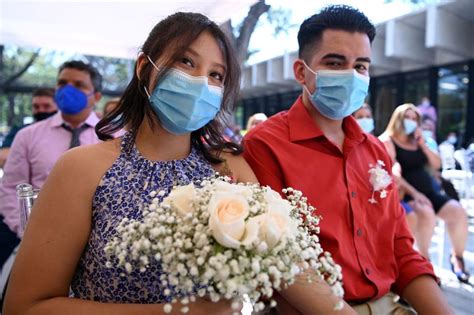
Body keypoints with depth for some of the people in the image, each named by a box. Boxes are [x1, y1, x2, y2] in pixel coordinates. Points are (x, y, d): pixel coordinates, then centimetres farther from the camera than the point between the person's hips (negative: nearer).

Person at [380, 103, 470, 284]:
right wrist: (414, 192, -23)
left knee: (458, 211, -13)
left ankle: (457, 256, 6)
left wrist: (423, 145, 2)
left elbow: (436, 165, 15)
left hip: (427, 192, 7)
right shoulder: (387, 141, -4)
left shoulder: (416, 141, 19)